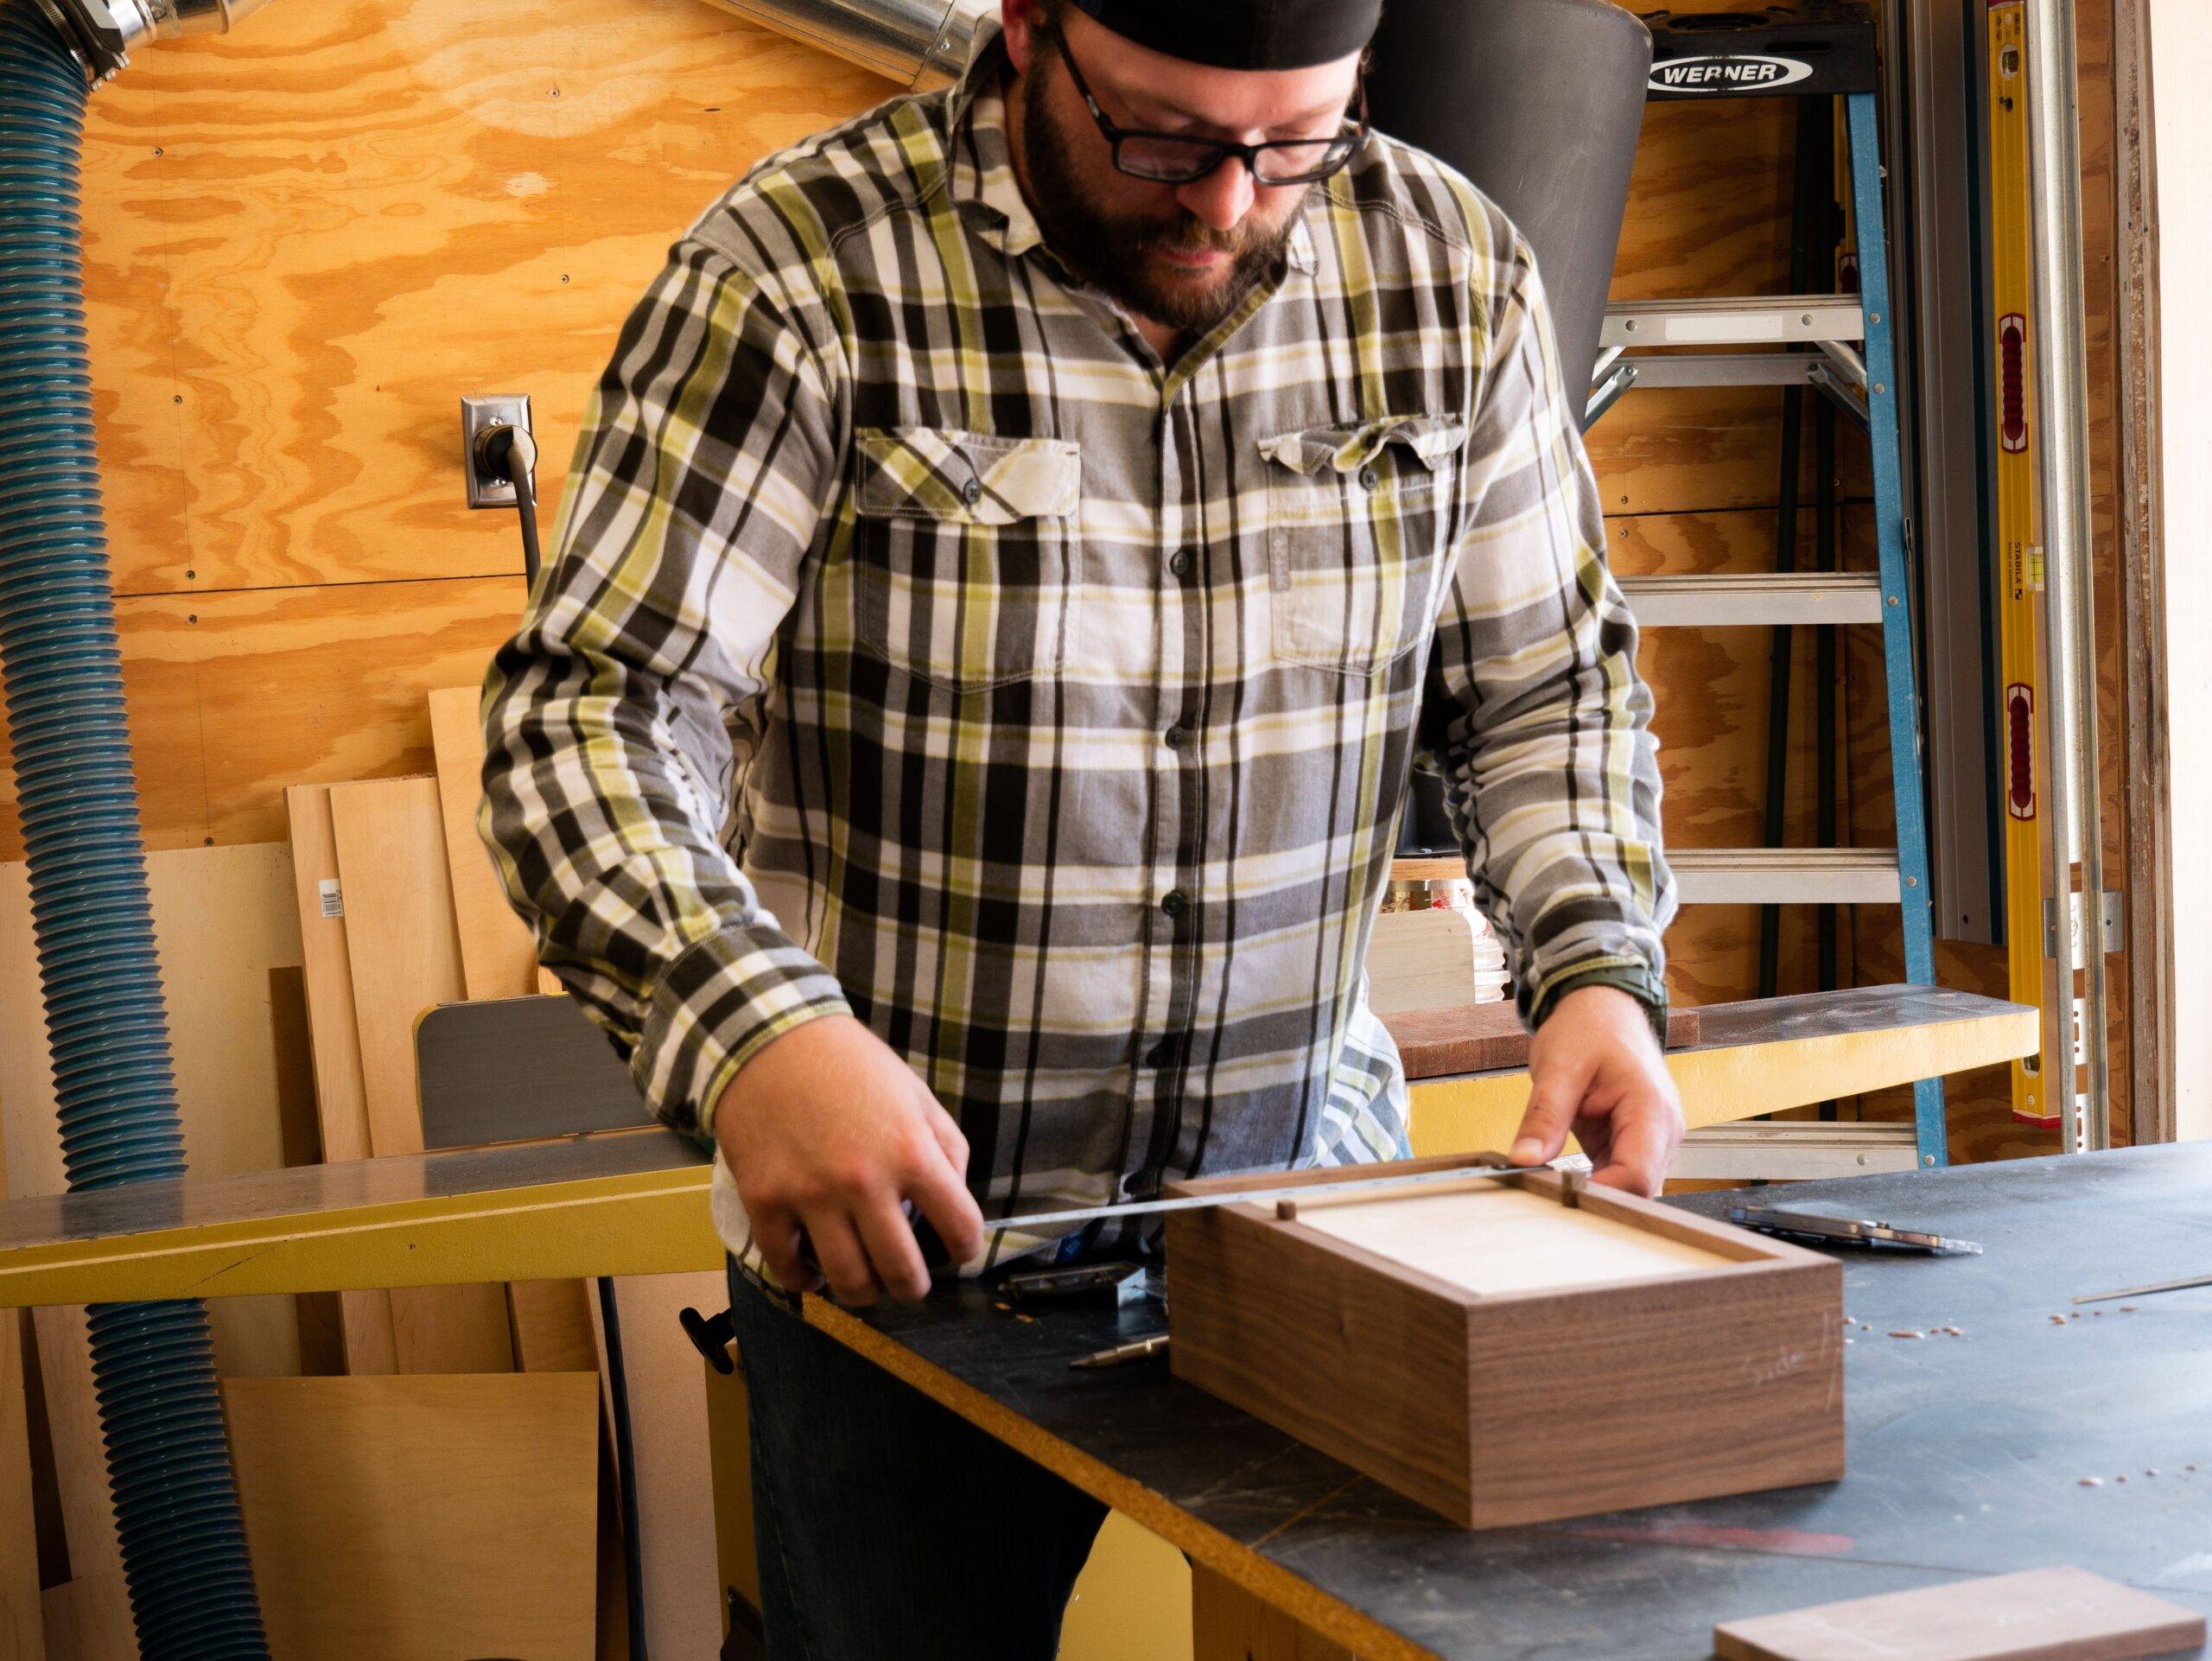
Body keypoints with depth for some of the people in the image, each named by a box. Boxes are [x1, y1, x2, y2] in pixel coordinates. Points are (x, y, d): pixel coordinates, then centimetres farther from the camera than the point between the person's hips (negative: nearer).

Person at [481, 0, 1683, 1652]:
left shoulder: (1449, 270, -2)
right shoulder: (806, 269, -14)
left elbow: (1551, 683, 8)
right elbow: (594, 712, -18)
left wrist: (1599, 967, -10)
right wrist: (746, 1023, -36)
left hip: (1310, 1184, 3)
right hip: (899, 1211, -3)